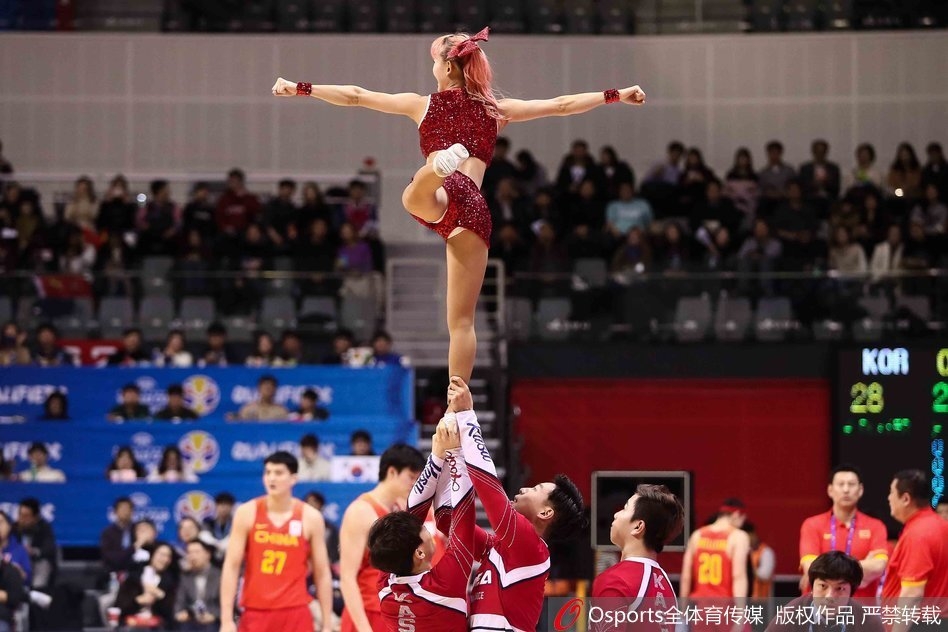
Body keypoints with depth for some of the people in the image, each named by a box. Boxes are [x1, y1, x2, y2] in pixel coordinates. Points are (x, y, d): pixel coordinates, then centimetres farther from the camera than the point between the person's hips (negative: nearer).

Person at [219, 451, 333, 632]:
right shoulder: (247, 513, 0)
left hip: (295, 613, 0)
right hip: (255, 612, 1)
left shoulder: (310, 517, 1)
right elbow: (231, 567, -1)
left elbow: (322, 574, 5)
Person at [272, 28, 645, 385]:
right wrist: (616, 95, 36)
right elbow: (562, 105, 26)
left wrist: (298, 88, 30)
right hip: (475, 206, 3)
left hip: (444, 196, -3)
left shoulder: (423, 105, 20)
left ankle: (442, 165, -74)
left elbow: (355, 96, 23)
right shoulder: (495, 111, 24)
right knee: (461, 320, 6)